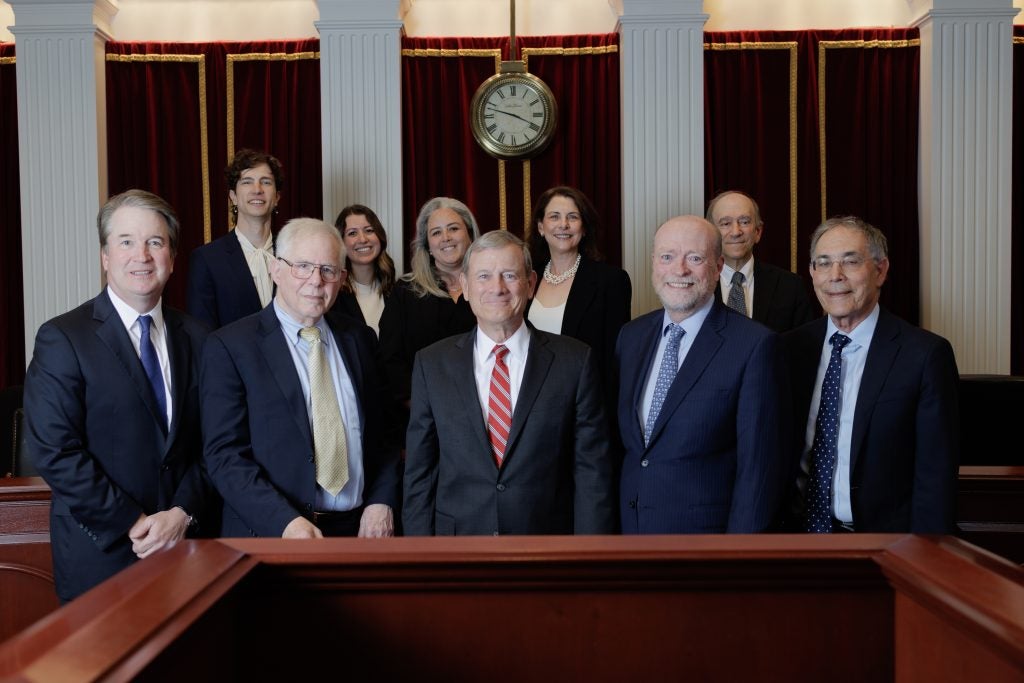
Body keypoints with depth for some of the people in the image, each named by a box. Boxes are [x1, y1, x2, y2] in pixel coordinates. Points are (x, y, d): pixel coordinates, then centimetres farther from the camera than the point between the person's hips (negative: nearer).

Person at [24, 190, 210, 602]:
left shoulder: (195, 337, 5)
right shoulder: (62, 338, -7)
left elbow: (208, 443, 5)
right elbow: (54, 452, -13)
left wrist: (183, 513, -9)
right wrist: (132, 524, -15)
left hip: (184, 543, 4)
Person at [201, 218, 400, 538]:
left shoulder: (359, 338, 6)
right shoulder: (228, 346, -7)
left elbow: (380, 432, 10)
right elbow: (224, 454, -12)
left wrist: (381, 501, -5)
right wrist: (286, 523, -22)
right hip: (271, 535, -3)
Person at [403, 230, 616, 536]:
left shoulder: (574, 360, -6)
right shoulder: (431, 364, -2)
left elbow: (592, 470, -6)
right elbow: (419, 472, 1)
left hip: (547, 535, -1)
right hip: (457, 534, 1)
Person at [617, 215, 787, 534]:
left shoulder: (754, 345, -15)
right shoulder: (631, 335, 3)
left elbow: (758, 464, -15)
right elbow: (624, 440, 9)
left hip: (705, 532, -5)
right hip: (629, 526, 5)